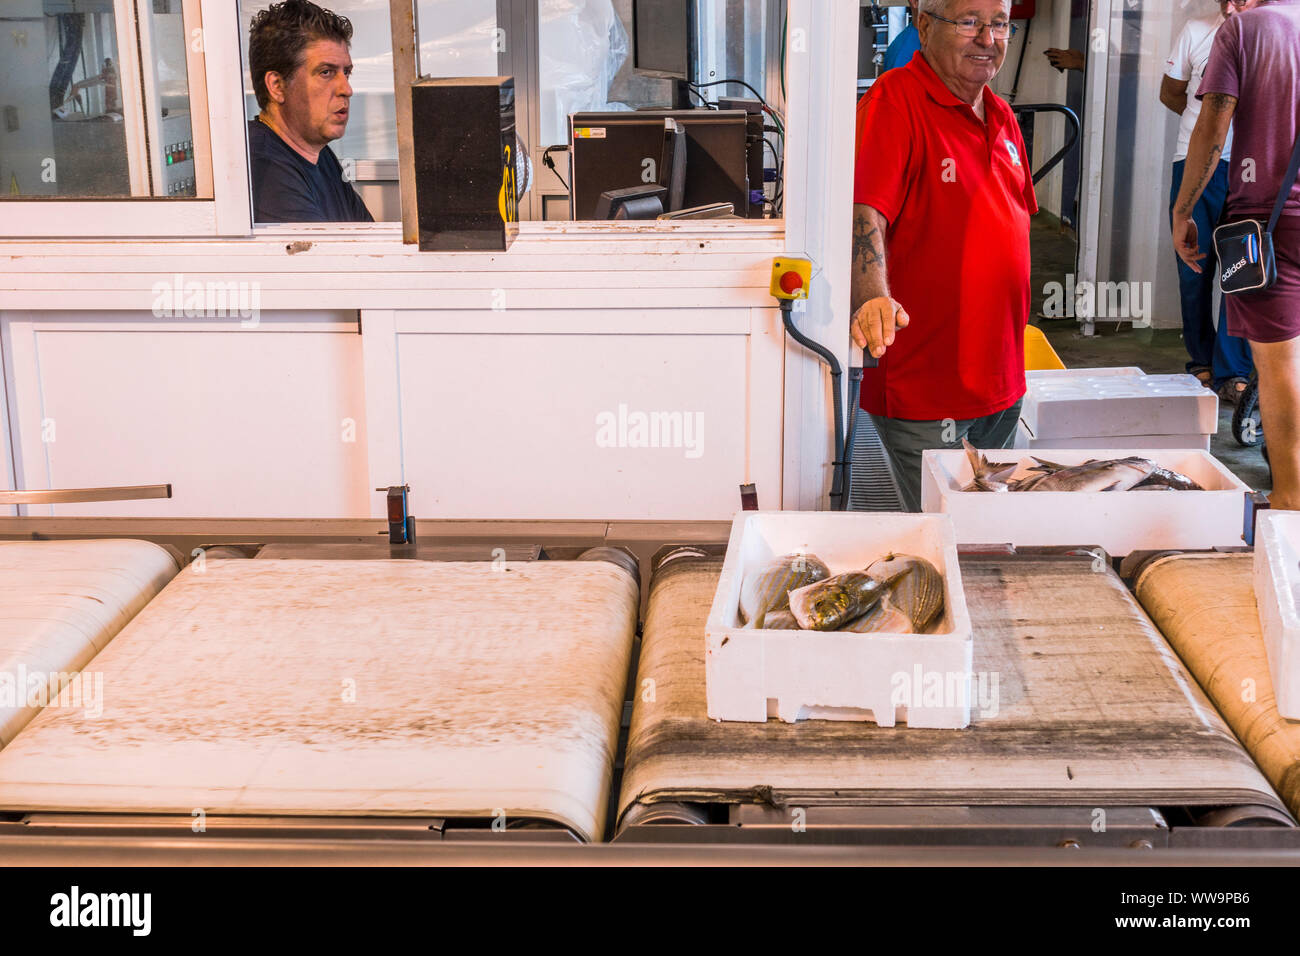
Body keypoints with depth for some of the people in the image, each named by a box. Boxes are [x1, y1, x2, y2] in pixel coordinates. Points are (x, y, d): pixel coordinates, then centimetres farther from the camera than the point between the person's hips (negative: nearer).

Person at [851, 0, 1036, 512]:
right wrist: (873, 297, -41)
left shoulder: (1002, 117, 15)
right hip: (921, 390, -8)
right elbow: (864, 211, -24)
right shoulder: (894, 100, -11)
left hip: (1002, 384, 8)